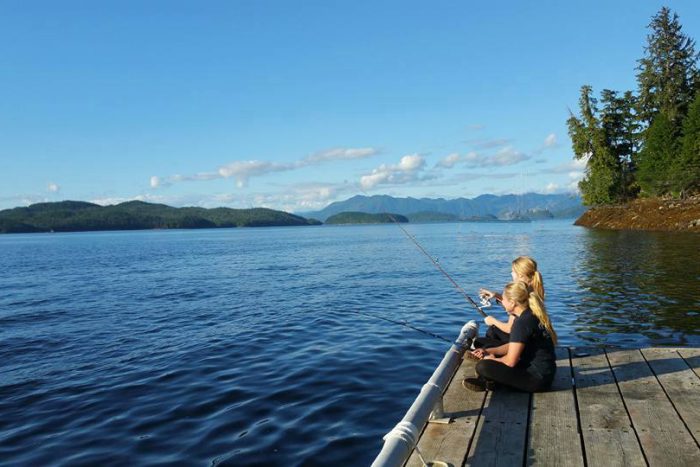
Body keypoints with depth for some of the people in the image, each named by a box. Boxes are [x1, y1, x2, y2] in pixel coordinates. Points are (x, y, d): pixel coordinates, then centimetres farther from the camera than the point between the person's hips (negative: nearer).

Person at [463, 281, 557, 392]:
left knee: (483, 367, -22)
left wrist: (492, 359, -2)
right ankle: (484, 381, 10)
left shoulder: (522, 322, -23)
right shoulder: (531, 315, 6)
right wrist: (488, 351, 6)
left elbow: (510, 361, -21)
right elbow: (513, 347, 15)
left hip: (538, 378, -10)